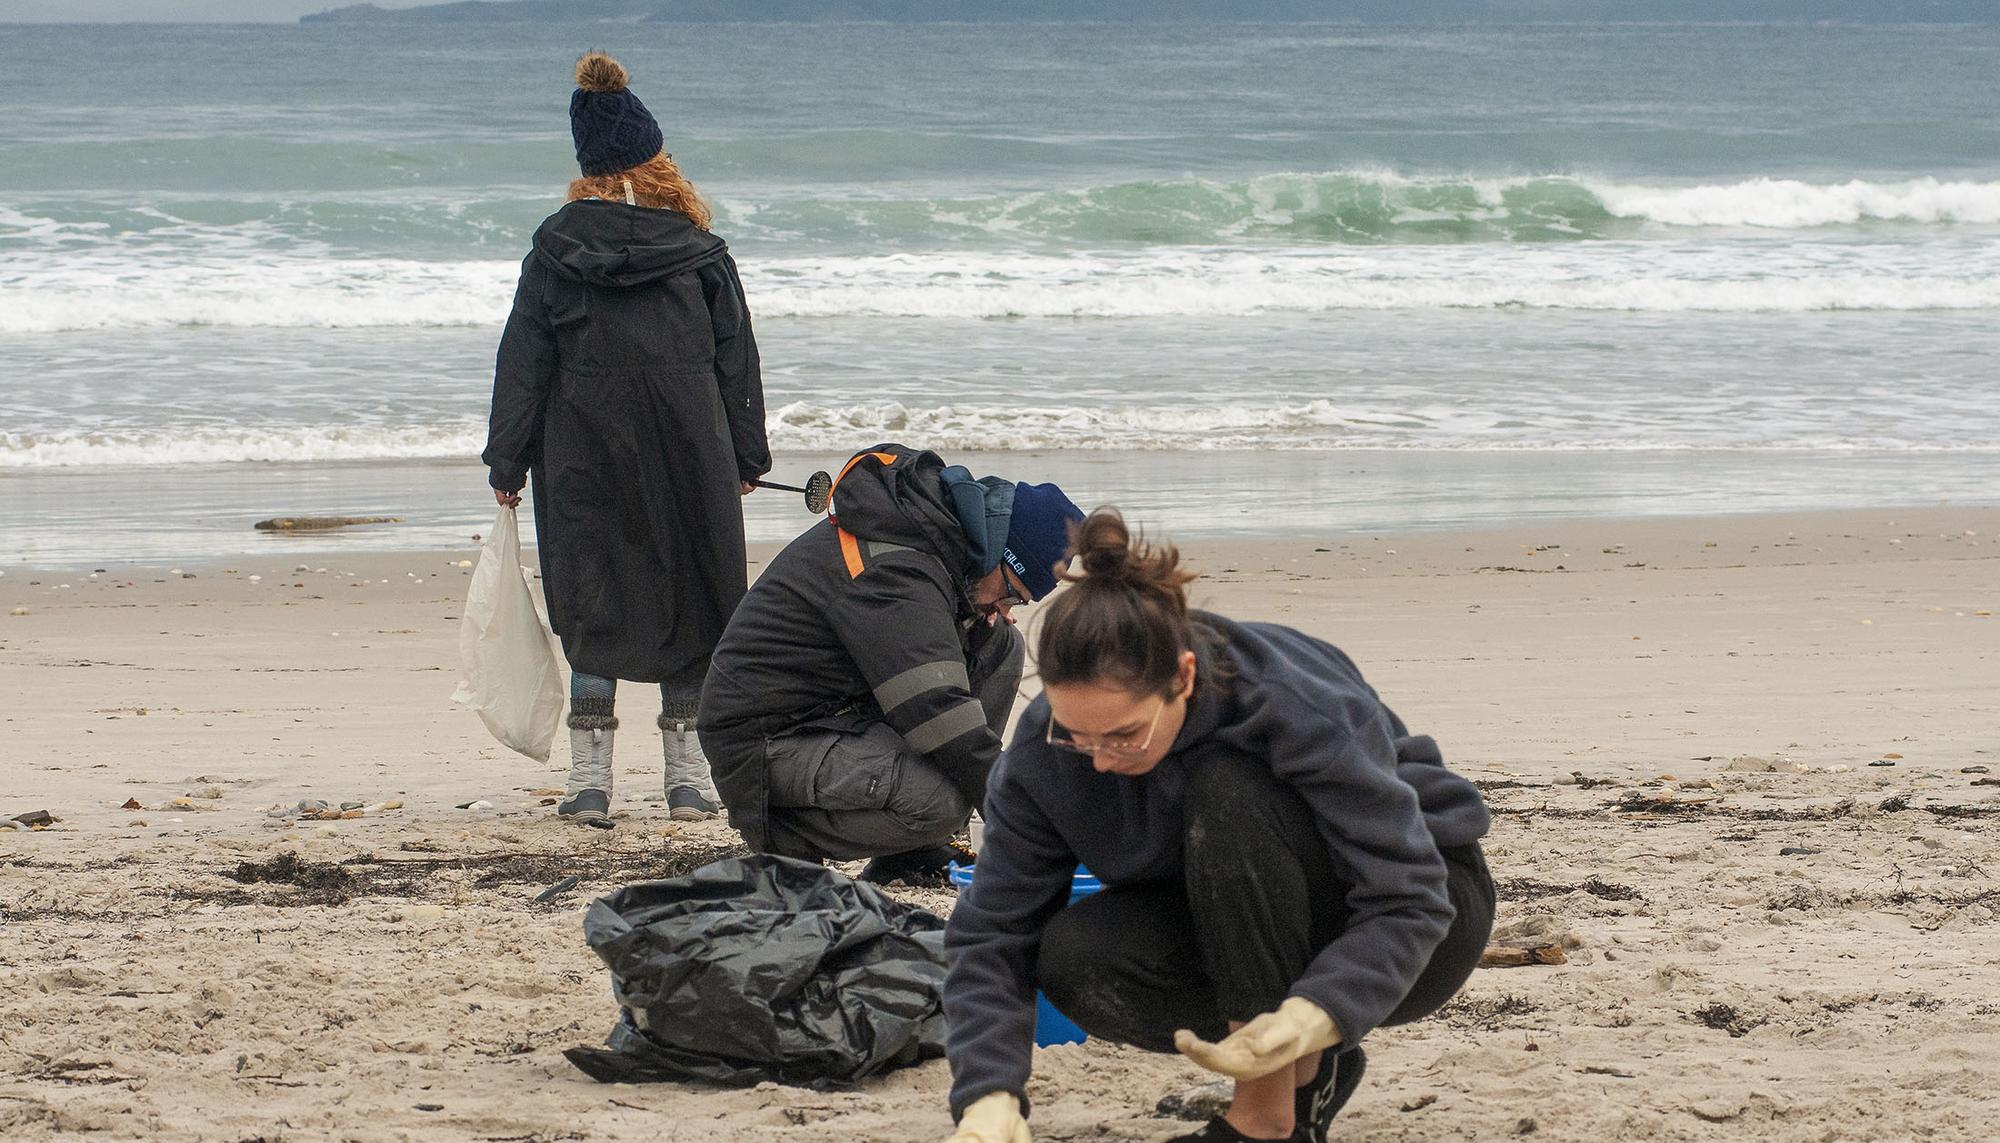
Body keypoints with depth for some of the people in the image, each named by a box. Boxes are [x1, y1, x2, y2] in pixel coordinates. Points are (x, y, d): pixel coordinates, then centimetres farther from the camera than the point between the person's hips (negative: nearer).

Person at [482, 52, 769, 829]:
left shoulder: (556, 249, -2)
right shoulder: (698, 251, 1)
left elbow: (524, 360, -1)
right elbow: (736, 356, 5)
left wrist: (508, 463, 4)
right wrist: (746, 456, 12)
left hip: (584, 459, -1)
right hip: (690, 458, 1)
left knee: (592, 608, 4)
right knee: (691, 602, 10)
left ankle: (589, 783, -1)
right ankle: (689, 779, 10)